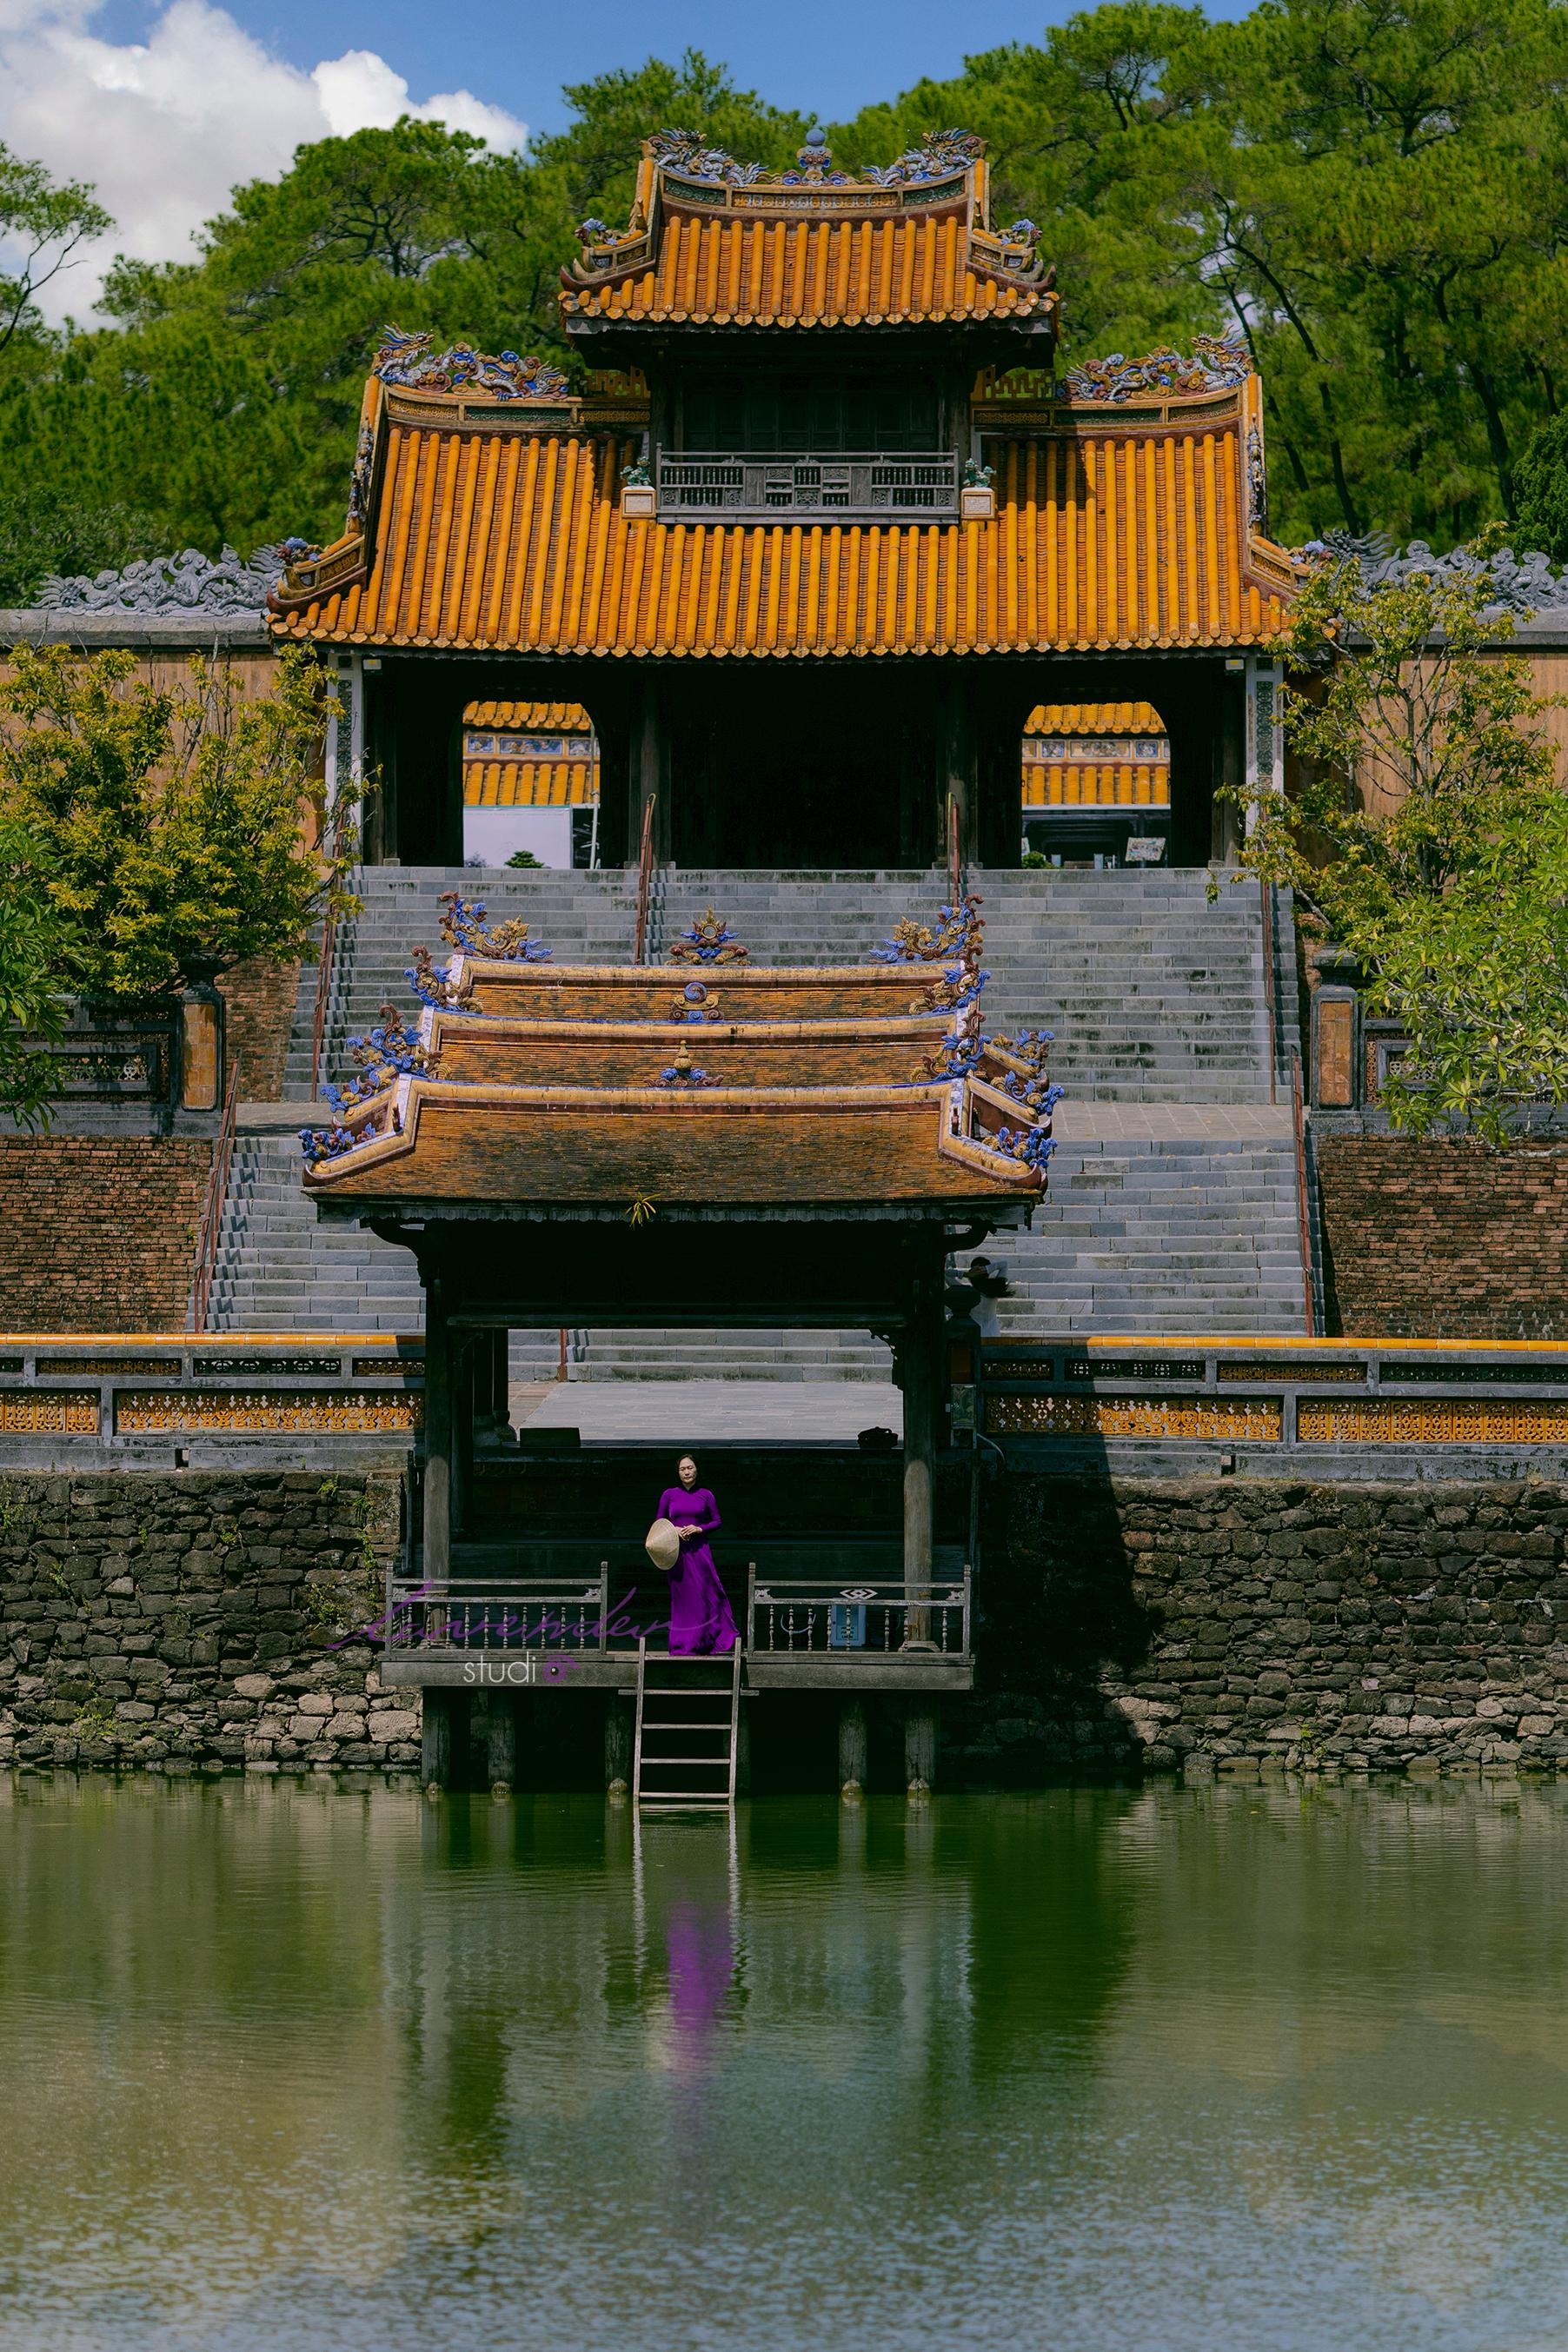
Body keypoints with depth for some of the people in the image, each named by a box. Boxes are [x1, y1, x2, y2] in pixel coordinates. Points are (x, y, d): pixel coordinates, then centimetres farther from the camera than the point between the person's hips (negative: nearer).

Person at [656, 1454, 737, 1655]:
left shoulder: (705, 1495, 4)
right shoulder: (669, 1495, 5)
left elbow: (718, 1522, 8)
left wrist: (699, 1529, -9)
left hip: (699, 1550, 0)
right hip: (677, 1552, 0)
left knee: (705, 1595, -6)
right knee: (681, 1598, 1)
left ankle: (704, 1644, -2)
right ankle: (683, 1645, 5)